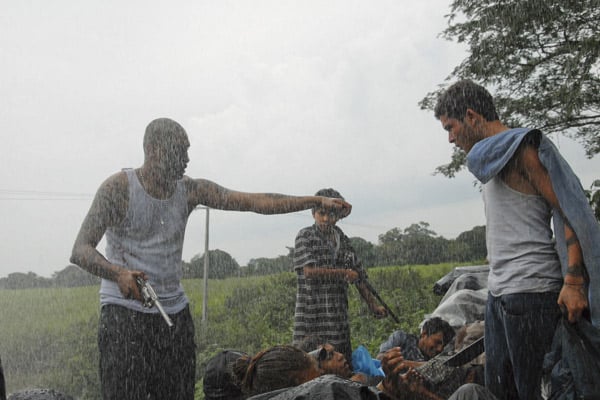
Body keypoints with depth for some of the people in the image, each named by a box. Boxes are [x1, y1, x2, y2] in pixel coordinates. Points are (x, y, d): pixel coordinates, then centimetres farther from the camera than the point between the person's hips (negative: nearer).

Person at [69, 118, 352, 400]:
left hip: (175, 312, 5)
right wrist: (118, 274, -36)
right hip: (124, 311, -5)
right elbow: (80, 251, -15)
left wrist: (318, 201, -6)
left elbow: (254, 201, 1)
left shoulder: (190, 190, 5)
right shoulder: (117, 188, -8)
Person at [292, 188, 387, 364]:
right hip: (311, 314, -4)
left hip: (338, 315, 4)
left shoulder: (343, 240, 14)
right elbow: (309, 270, -12)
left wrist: (373, 305, 9)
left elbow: (359, 277, 16)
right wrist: (343, 273, -9)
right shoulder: (305, 235, 1)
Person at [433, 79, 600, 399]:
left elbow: (569, 212, -15)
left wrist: (573, 283, -23)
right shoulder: (492, 159, 19)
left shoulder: (521, 149, -9)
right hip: (499, 292, 9)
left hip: (530, 290, -9)